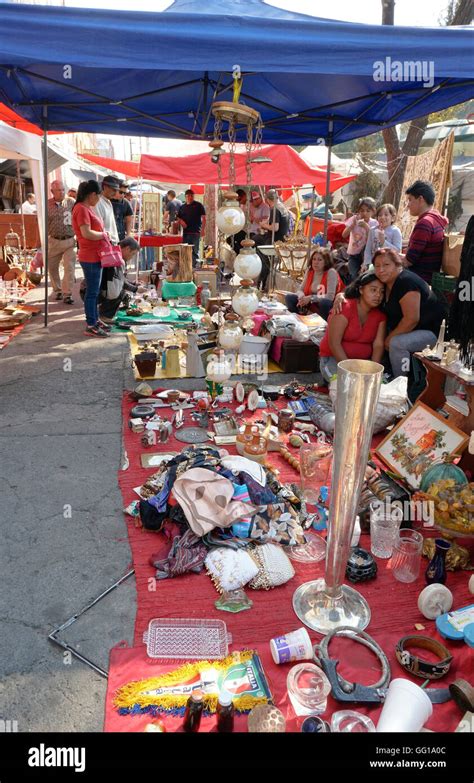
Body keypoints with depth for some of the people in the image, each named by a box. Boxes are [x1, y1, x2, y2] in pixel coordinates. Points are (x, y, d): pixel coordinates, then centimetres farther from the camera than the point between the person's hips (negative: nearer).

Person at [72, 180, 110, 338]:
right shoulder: (82, 209, -16)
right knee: (92, 292, -3)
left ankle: (95, 319, 28)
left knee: (95, 291, 17)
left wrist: (103, 235, 5)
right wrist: (104, 234, -11)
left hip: (96, 255, 10)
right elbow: (86, 233, -24)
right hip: (90, 257, -10)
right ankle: (90, 326, 3)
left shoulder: (88, 208, 14)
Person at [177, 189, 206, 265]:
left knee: (195, 251, -5)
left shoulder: (198, 205, 2)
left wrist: (202, 230, -12)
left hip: (195, 232, -5)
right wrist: (181, 221, -2)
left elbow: (203, 218, -2)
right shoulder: (182, 207, 15)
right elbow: (178, 218, 22)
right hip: (185, 232, 5)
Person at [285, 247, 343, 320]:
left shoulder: (331, 272, -16)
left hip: (326, 306, -5)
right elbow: (300, 290, 4)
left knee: (324, 302, -38)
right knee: (289, 297, -10)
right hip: (311, 305, 5)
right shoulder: (309, 271, 2)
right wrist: (302, 297, -20)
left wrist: (310, 298, -31)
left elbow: (330, 296, -24)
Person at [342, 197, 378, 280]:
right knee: (353, 277, -18)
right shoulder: (354, 219, -7)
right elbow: (344, 235, -16)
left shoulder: (374, 223, -8)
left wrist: (366, 227, -29)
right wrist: (354, 223, -25)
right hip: (353, 254, 0)